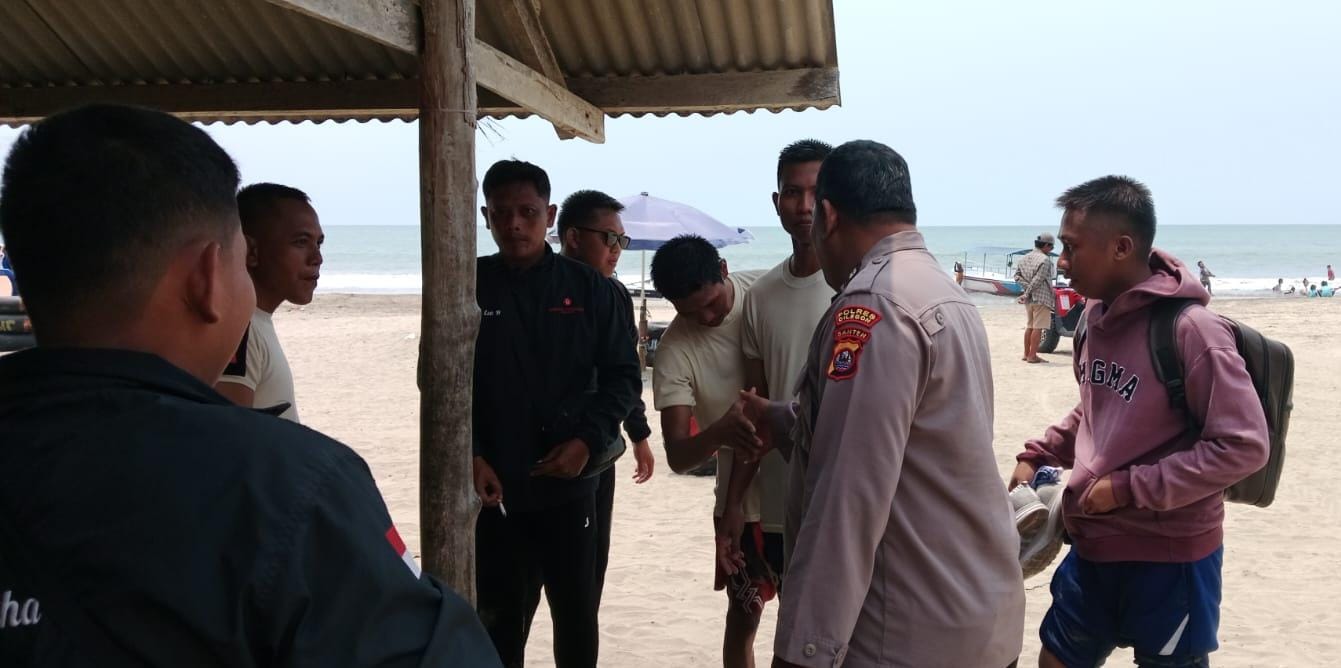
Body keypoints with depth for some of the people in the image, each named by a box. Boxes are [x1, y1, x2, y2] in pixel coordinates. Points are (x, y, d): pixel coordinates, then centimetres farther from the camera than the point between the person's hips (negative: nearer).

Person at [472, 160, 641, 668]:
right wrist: (469, 455, -11)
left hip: (570, 481, 0)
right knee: (499, 616, 8)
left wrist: (588, 441, -13)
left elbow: (623, 375, 2)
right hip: (493, 486, 0)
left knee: (576, 611, 8)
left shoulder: (591, 289, 1)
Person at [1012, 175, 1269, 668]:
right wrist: (1038, 457, 6)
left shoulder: (1189, 330, -21)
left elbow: (1243, 446, -22)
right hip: (1094, 546, 8)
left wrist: (1130, 488, -21)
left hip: (1169, 555, -7)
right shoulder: (1098, 316, 3)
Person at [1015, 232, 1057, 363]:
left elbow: (1017, 276, 5)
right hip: (1041, 298, -8)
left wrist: (1027, 290, -3)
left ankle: (1026, 354, 20)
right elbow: (1038, 280, -19)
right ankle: (1032, 356, -5)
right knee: (1038, 327, -4)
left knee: (1029, 326, 15)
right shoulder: (1045, 260, -14)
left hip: (1029, 299, 8)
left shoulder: (1024, 258, 10)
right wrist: (1027, 294, -13)